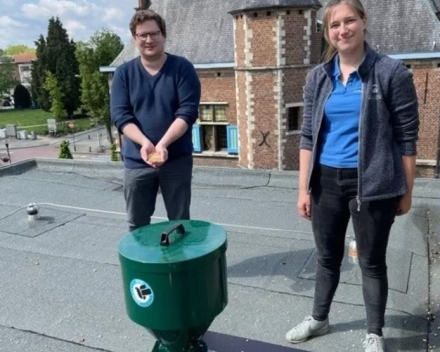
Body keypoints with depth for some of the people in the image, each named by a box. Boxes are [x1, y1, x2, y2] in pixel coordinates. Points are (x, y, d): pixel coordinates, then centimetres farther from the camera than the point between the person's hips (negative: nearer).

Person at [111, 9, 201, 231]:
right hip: (136, 161, 2)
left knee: (180, 222, 10)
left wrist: (163, 144, -25)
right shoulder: (124, 73, 3)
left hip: (177, 160, -2)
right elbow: (120, 115, -6)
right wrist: (144, 142, -23)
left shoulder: (182, 68, -3)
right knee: (137, 225, 13)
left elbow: (188, 111, -12)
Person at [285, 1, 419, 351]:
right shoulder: (318, 77, 5)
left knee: (372, 261, 11)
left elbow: (407, 137, -4)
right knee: (327, 256, 18)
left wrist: (406, 191, -3)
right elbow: (308, 135, 6)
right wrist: (303, 189, 3)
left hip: (372, 184, -3)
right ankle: (318, 318, 39)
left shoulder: (392, 72, -6)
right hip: (326, 181, 4)